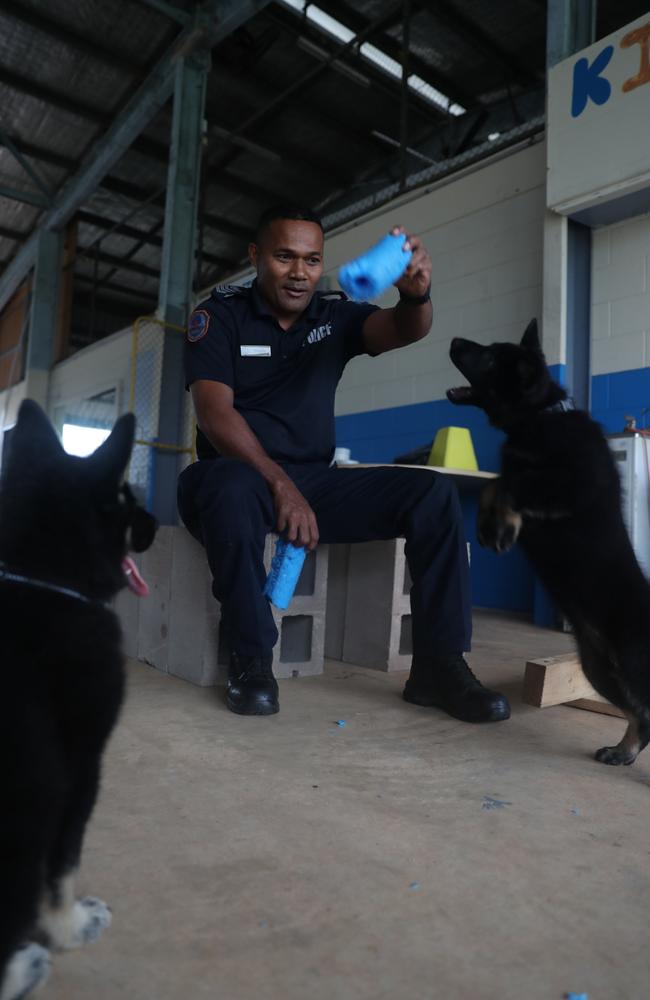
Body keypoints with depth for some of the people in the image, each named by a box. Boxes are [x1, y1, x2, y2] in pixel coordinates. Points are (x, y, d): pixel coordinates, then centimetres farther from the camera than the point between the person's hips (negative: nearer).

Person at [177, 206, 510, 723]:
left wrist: (416, 293, -36)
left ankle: (439, 665, -11)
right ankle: (251, 660, -21)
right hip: (240, 474, -3)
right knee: (235, 487, -40)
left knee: (433, 492, -14)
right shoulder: (220, 316, -1)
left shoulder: (335, 314, 8)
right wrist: (280, 484, -28)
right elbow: (215, 413, -15)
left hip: (315, 481, 4)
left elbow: (404, 330, -11)